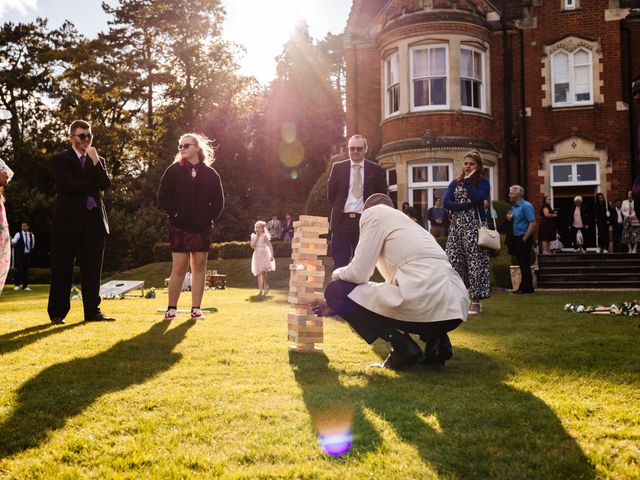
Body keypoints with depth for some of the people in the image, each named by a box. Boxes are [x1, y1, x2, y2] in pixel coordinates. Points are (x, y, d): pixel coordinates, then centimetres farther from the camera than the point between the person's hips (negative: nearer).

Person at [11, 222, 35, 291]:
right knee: (19, 269, -11)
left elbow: (33, 245, 21)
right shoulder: (18, 234, -5)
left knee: (26, 270, 7)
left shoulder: (31, 235, 9)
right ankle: (17, 285, -2)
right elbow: (14, 241, -25)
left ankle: (25, 286, 13)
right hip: (20, 254, -4)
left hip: (27, 254, 4)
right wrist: (11, 242, -43)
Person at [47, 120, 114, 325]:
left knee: (93, 270, 3)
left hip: (94, 219, 4)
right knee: (62, 270, 0)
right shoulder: (61, 159, 4)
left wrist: (95, 161, -6)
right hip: (69, 220, -4)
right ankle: (57, 313, 7)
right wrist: (94, 188, -5)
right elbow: (66, 184, -13)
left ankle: (92, 311, 8)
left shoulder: (98, 160, 18)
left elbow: (106, 185, 2)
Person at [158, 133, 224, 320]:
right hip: (179, 228, -2)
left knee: (199, 268, 4)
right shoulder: (174, 171, 4)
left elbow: (218, 201, 7)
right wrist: (175, 213, -7)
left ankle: (196, 309, 10)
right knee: (178, 268, -4)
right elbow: (162, 197, 2)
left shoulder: (210, 174, 7)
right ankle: (171, 309, 6)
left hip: (202, 228, 2)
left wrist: (208, 217, -4)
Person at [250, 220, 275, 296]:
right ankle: (260, 289, 17)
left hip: (264, 255, -5)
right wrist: (256, 237, -11)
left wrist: (271, 255, -21)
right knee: (259, 274, 9)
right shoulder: (253, 236, 5)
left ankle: (266, 287, -8)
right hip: (257, 256, 5)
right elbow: (252, 246, -9)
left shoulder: (264, 236, -6)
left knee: (262, 271, -20)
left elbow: (270, 246, -11)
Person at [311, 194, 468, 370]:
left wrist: (336, 274, 26)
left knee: (336, 290, 9)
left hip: (424, 302, -8)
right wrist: (337, 304, 42)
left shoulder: (374, 212, 10)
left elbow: (358, 273, 1)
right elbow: (394, 280, 36)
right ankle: (436, 340, 13)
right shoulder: (408, 222, 33)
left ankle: (402, 346, -2)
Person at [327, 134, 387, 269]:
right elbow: (331, 194, 12)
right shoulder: (337, 167, 6)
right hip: (342, 220, 0)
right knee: (339, 262, 0)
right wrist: (339, 209, 10)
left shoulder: (375, 170, 4)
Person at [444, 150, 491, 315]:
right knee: (453, 263, 0)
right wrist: (466, 205, -11)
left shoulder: (483, 182, 3)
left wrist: (467, 180, -9)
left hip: (474, 227, -4)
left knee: (475, 263, -6)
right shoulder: (454, 183, 15)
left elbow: (476, 198, -17)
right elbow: (446, 203, 0)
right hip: (456, 227, 4)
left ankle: (476, 302, -2)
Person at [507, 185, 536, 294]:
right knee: (522, 264, 11)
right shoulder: (514, 207, 15)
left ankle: (526, 288, -2)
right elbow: (512, 221, 24)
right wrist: (509, 218, 1)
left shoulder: (526, 206, -12)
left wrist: (525, 238, -20)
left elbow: (532, 223, -18)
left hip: (524, 238, -9)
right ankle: (526, 287, 17)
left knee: (524, 264, -6)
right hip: (516, 238, 9)